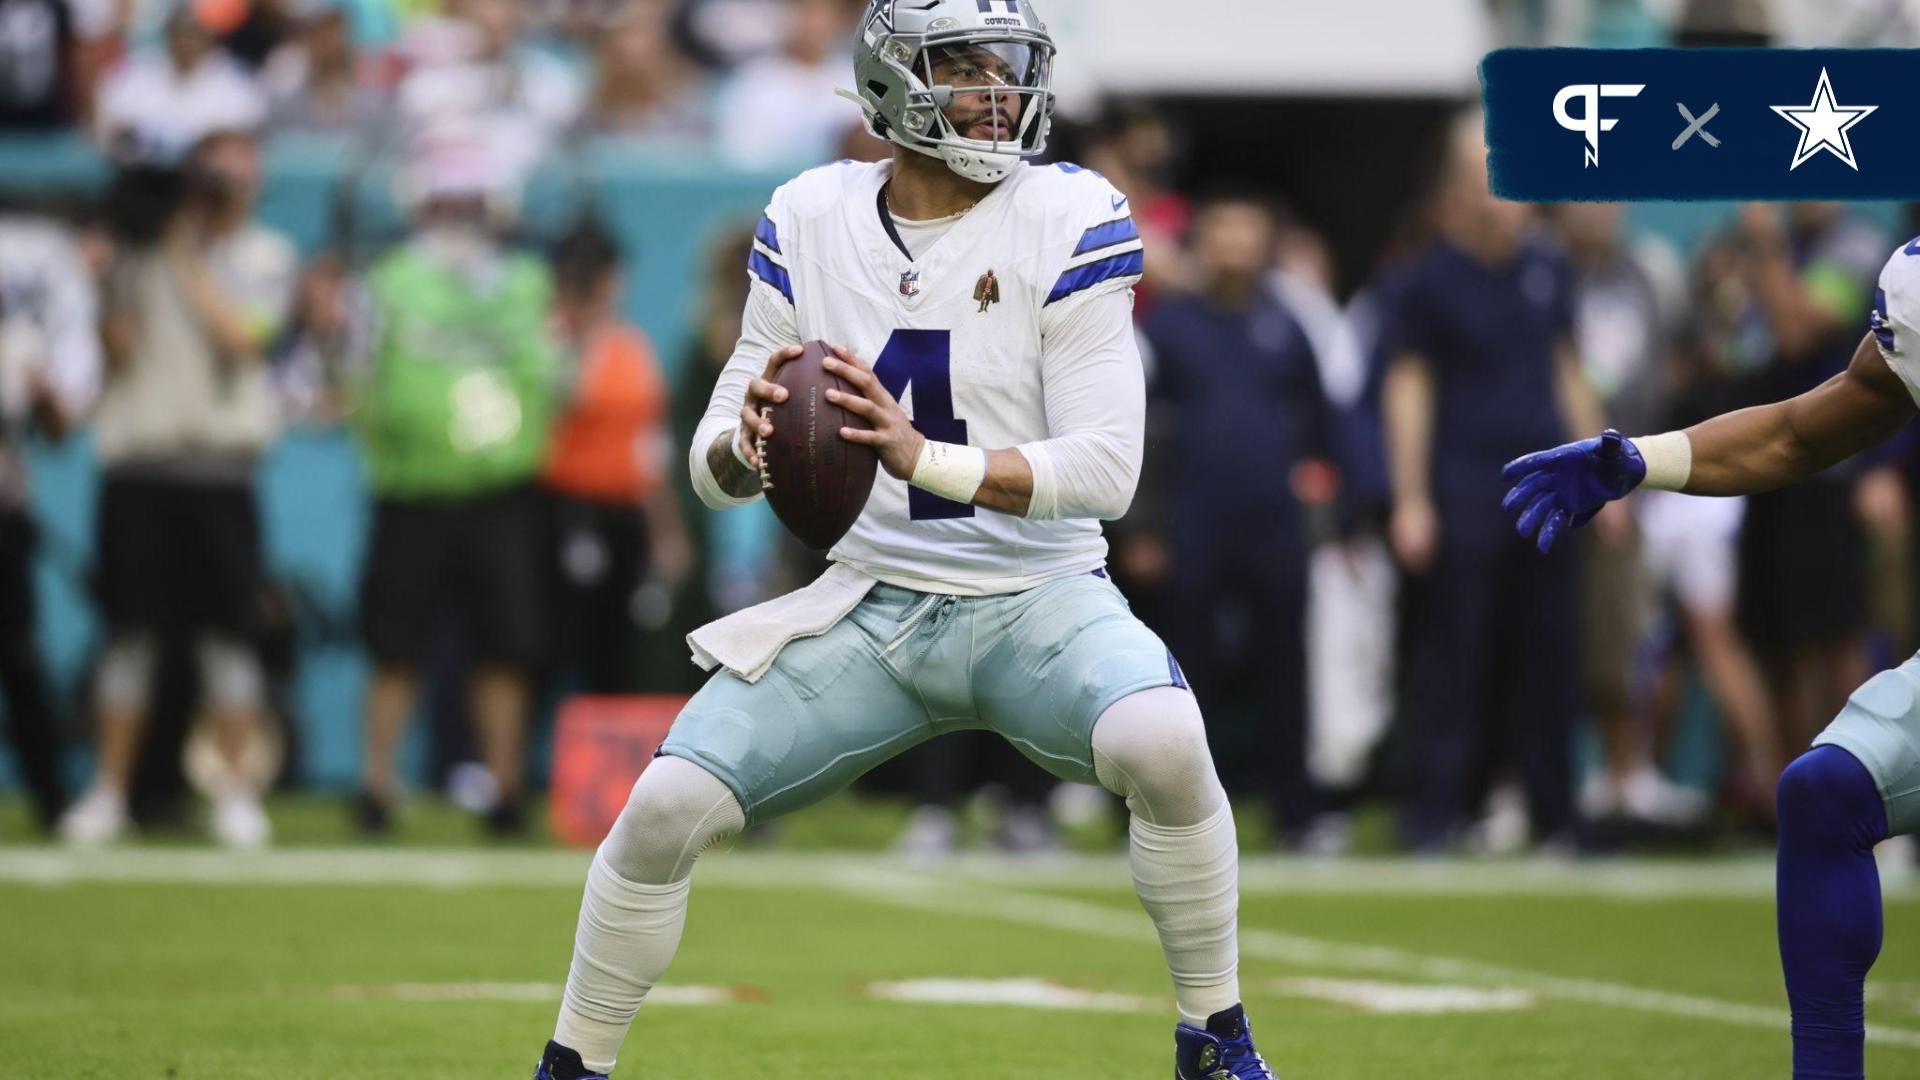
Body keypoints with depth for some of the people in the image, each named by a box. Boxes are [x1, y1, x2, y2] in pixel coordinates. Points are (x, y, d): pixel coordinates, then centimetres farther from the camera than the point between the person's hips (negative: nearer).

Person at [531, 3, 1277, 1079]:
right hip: (868, 608, 3)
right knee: (666, 807, -11)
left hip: (1038, 596, -3)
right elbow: (715, 469, 3)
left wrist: (923, 457, -31)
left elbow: (1107, 467, -17)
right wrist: (746, 445, -23)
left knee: (1162, 742, -33)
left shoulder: (1071, 218, -9)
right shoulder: (810, 220, 1)